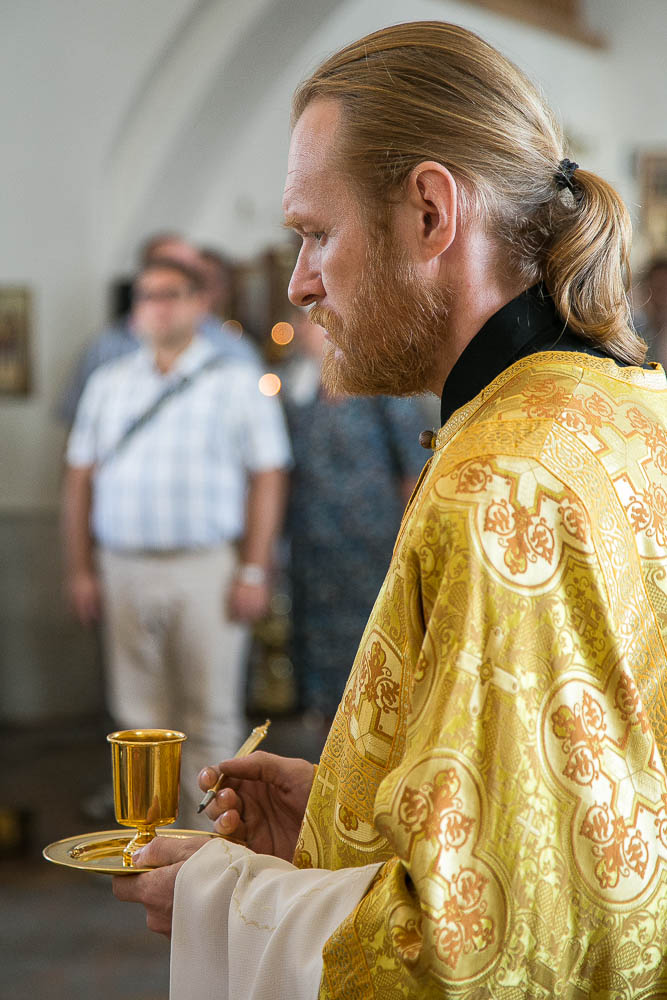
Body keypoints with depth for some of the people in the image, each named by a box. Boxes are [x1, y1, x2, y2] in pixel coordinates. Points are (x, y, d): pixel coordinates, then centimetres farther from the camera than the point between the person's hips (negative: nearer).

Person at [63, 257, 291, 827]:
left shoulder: (237, 381, 4)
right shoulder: (109, 385, 14)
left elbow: (268, 478, -2)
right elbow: (80, 479, 13)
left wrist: (254, 572, -10)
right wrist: (81, 570, 6)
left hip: (208, 568, -3)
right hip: (125, 568, 3)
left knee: (211, 717, 0)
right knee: (141, 717, 7)